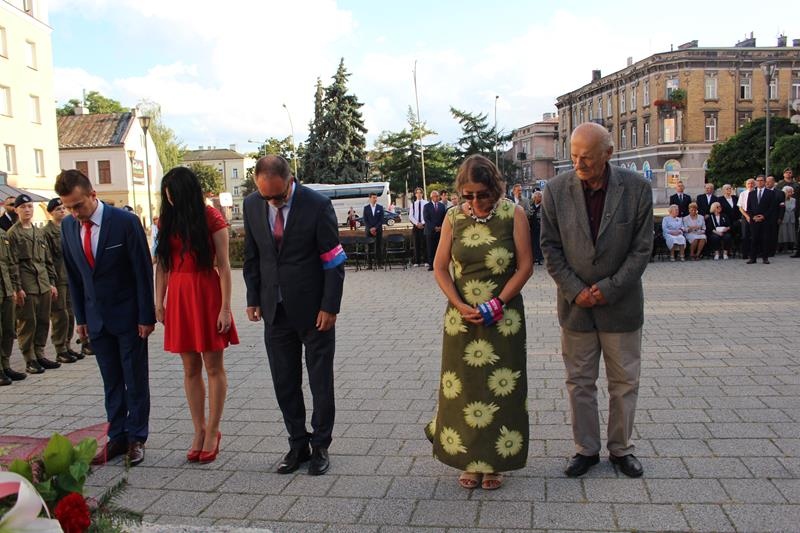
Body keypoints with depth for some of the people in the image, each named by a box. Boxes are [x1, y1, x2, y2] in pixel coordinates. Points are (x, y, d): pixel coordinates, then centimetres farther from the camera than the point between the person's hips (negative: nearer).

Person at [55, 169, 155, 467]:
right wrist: (80, 317, 7)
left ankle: (136, 438, 17)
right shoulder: (68, 227, 1)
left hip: (129, 316, -4)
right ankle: (117, 438, 20)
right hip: (96, 317, 4)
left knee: (135, 381, 6)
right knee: (111, 382, 11)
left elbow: (143, 271, -11)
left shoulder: (125, 221, -14)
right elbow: (73, 275, 9)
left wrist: (146, 317, -11)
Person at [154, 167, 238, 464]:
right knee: (190, 369, 10)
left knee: (213, 367, 3)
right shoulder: (167, 220, 7)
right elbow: (161, 265, 9)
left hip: (206, 293, -4)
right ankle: (199, 431, 20)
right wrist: (159, 302, 5)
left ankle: (212, 431, 15)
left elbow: (223, 266, -9)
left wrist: (225, 308, -12)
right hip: (178, 295, 5)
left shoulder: (211, 218, -6)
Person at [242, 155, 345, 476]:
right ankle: (297, 445, 25)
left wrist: (329, 307, -12)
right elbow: (251, 256, 10)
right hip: (275, 309, 4)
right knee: (284, 383, 10)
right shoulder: (252, 205, 0)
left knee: (320, 383, 7)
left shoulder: (317, 205, -14)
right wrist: (254, 299, 5)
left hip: (313, 308, -4)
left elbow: (334, 260, -10)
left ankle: (320, 446, 22)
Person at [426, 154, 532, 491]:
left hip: (503, 319, -2)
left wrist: (496, 305, -13)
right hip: (462, 316, 2)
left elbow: (525, 267, -6)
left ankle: (495, 463, 22)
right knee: (462, 389, 6)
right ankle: (470, 461, 24)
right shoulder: (454, 217, 0)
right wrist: (460, 306, -11)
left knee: (501, 388, 5)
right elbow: (440, 267, 2)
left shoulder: (513, 215, -6)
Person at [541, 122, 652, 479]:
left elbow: (642, 248, -7)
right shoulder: (556, 190, -7)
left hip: (620, 303, 0)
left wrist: (608, 288, -14)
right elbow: (550, 248, -3)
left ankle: (621, 449, 29)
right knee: (580, 382, 10)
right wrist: (575, 291, -12)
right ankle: (586, 449, 25)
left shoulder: (637, 188, -9)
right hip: (575, 304, 1)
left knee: (624, 382, 12)